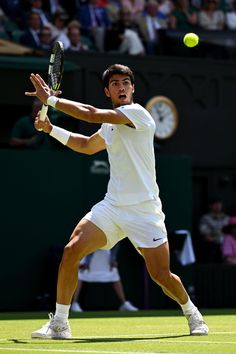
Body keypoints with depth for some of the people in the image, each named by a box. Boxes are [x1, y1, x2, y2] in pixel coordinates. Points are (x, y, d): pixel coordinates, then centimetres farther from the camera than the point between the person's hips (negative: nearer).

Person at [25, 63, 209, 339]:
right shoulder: (110, 125, 14)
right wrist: (51, 129, 22)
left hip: (144, 210, -6)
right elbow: (87, 145, 33)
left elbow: (92, 114, -21)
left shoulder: (137, 113, -11)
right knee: (71, 251, -13)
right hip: (112, 205, 6)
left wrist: (51, 99, -14)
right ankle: (59, 324, -7)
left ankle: (192, 313, 24)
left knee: (161, 275, -7)